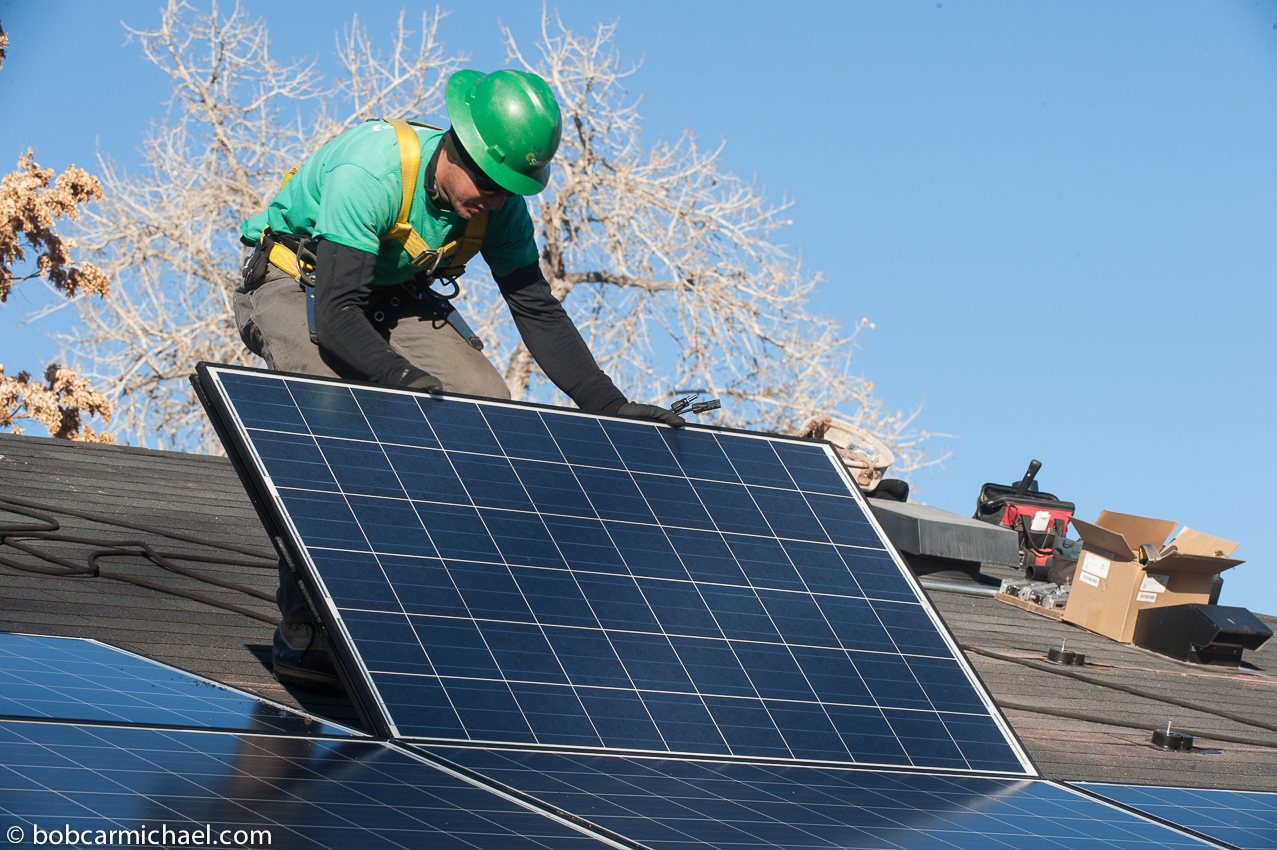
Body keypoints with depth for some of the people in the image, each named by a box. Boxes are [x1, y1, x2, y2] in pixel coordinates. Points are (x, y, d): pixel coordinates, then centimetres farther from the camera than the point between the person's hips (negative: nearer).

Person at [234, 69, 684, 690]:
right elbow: (335, 318, -38)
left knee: (489, 405, -13)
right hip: (295, 286, -6)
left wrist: (608, 404, -18)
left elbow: (538, 312, -10)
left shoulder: (501, 204, -16)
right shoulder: (372, 174, -35)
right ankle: (300, 631, -22)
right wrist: (406, 380, -48)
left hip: (392, 297, 6)